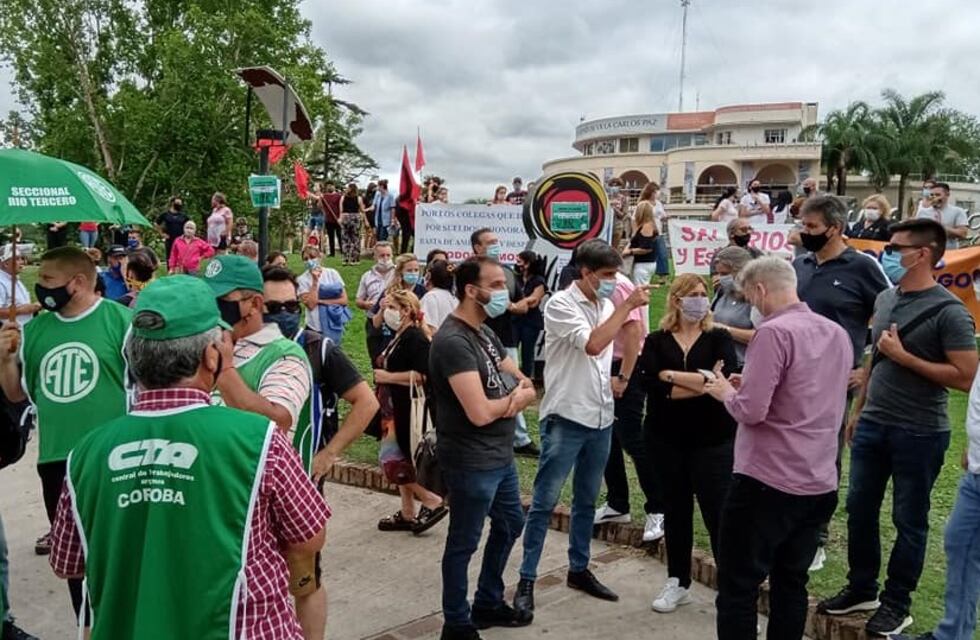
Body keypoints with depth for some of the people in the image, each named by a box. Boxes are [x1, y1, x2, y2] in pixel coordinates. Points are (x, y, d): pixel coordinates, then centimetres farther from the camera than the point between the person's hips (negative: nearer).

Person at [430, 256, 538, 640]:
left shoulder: (484, 332, 8)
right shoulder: (453, 341, -22)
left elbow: (522, 383, 12)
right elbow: (480, 413, -29)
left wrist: (522, 392, -13)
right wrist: (514, 399, -8)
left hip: (501, 455, 10)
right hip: (472, 463, -10)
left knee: (510, 525, 23)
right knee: (464, 544, 6)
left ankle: (488, 604, 41)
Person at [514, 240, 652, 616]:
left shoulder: (606, 305, 8)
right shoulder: (560, 305, -12)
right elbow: (592, 344, -26)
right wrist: (627, 305, -21)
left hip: (601, 417, 7)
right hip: (566, 418, -7)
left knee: (586, 500, 17)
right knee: (544, 502, 1)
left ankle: (579, 570, 30)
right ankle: (527, 580, 9)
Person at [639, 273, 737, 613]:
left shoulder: (719, 338, 0)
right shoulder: (656, 341, 2)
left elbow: (726, 382, -16)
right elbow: (651, 386, -14)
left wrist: (672, 375, -14)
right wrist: (704, 383, -16)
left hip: (713, 440, -2)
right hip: (666, 439, 2)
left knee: (718, 513, -2)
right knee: (676, 509, 13)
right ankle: (677, 582, 27)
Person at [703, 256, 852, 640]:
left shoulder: (774, 332, -16)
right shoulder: (838, 334, 9)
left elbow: (751, 411, -21)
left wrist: (726, 392, -2)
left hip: (768, 481, -8)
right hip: (819, 483, 8)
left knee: (738, 587, 3)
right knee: (790, 584, 17)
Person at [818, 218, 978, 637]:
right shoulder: (885, 299, 7)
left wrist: (903, 357, -19)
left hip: (919, 433, -7)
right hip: (872, 425, 7)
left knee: (909, 520, 8)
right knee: (860, 508, 14)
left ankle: (896, 603, 23)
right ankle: (861, 588, 31)